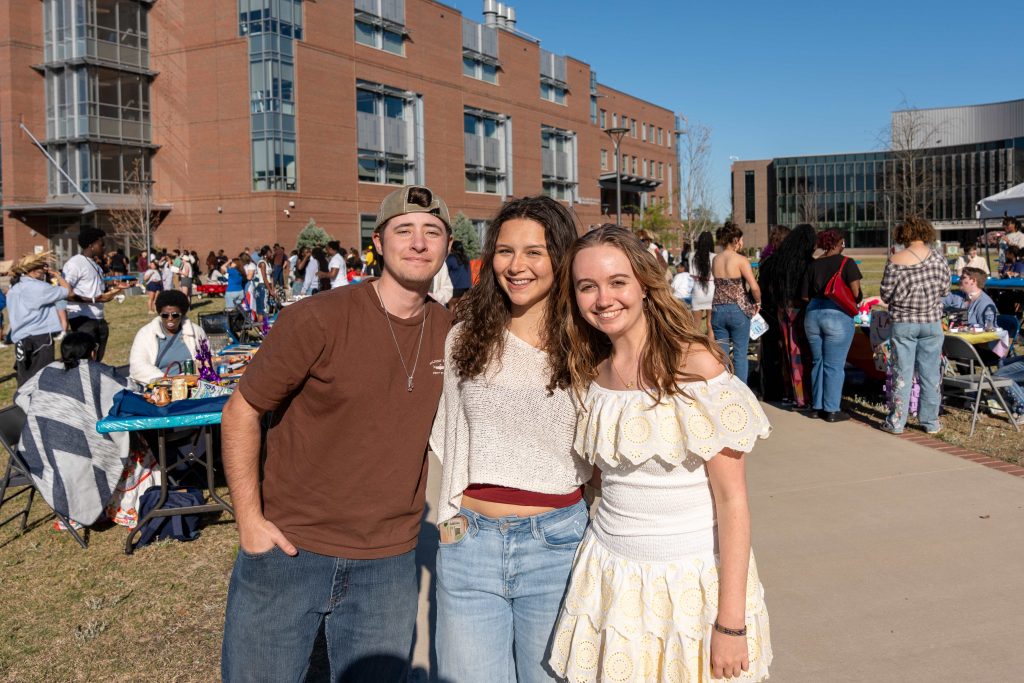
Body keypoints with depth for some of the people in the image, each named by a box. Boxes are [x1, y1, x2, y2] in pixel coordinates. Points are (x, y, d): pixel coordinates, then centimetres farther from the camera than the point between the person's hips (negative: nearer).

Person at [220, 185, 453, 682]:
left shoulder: (452, 335, -1)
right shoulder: (317, 319, -15)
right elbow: (241, 412, -8)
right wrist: (249, 520, -12)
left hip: (388, 563, 3)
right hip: (287, 549, -3)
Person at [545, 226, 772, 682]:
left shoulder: (694, 364, -15)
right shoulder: (589, 373, 2)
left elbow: (732, 499, -15)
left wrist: (731, 623, -17)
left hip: (694, 580, -4)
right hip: (610, 576, 5)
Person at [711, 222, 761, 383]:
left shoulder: (715, 261, 7)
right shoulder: (741, 260, -10)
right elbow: (754, 287, -16)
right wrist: (758, 303, 0)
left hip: (718, 309, 5)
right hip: (738, 309, -5)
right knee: (740, 354, 3)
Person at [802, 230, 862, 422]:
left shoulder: (813, 265, 8)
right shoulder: (847, 263, -6)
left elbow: (806, 296, 6)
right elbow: (856, 294, -11)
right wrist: (852, 303, 9)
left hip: (812, 314, 5)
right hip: (837, 315, -5)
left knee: (817, 362, 16)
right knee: (834, 366, 2)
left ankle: (817, 406, 21)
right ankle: (831, 410, 6)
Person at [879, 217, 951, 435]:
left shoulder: (895, 261, -11)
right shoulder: (938, 258, -4)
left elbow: (885, 295, -6)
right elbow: (945, 290, 4)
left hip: (903, 323, -2)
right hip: (931, 322, 2)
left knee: (902, 372, 5)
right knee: (930, 372, 10)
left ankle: (896, 421, 9)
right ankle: (930, 421, 17)